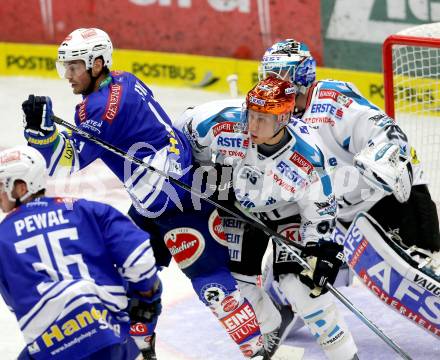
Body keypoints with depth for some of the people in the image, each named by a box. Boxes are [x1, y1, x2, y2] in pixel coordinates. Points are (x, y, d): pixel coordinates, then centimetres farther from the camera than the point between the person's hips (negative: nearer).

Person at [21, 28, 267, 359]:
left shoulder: (102, 105, -17)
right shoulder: (123, 83, 11)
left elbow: (71, 167, -17)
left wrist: (42, 128, -25)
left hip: (176, 198, -11)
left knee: (209, 277, -12)